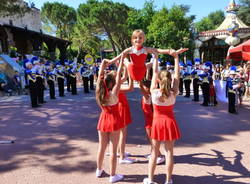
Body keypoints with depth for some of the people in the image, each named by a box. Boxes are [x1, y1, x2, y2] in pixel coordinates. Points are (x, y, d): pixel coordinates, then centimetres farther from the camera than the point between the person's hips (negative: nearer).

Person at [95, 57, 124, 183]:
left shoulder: (99, 92, -6)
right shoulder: (113, 93, -18)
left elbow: (100, 76, 4)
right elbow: (119, 76, -15)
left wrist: (103, 64, 13)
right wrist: (121, 61, -8)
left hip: (103, 120, 5)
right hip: (114, 121, -5)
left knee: (101, 147, 17)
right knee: (113, 149, 3)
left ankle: (99, 170, 33)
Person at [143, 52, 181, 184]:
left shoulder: (154, 92, -13)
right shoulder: (173, 94, -11)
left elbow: (154, 72, -5)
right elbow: (177, 75, -4)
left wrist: (156, 57, 4)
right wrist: (176, 58, 2)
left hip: (157, 122, 0)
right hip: (169, 122, 0)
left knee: (154, 152, 10)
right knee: (169, 152, 9)